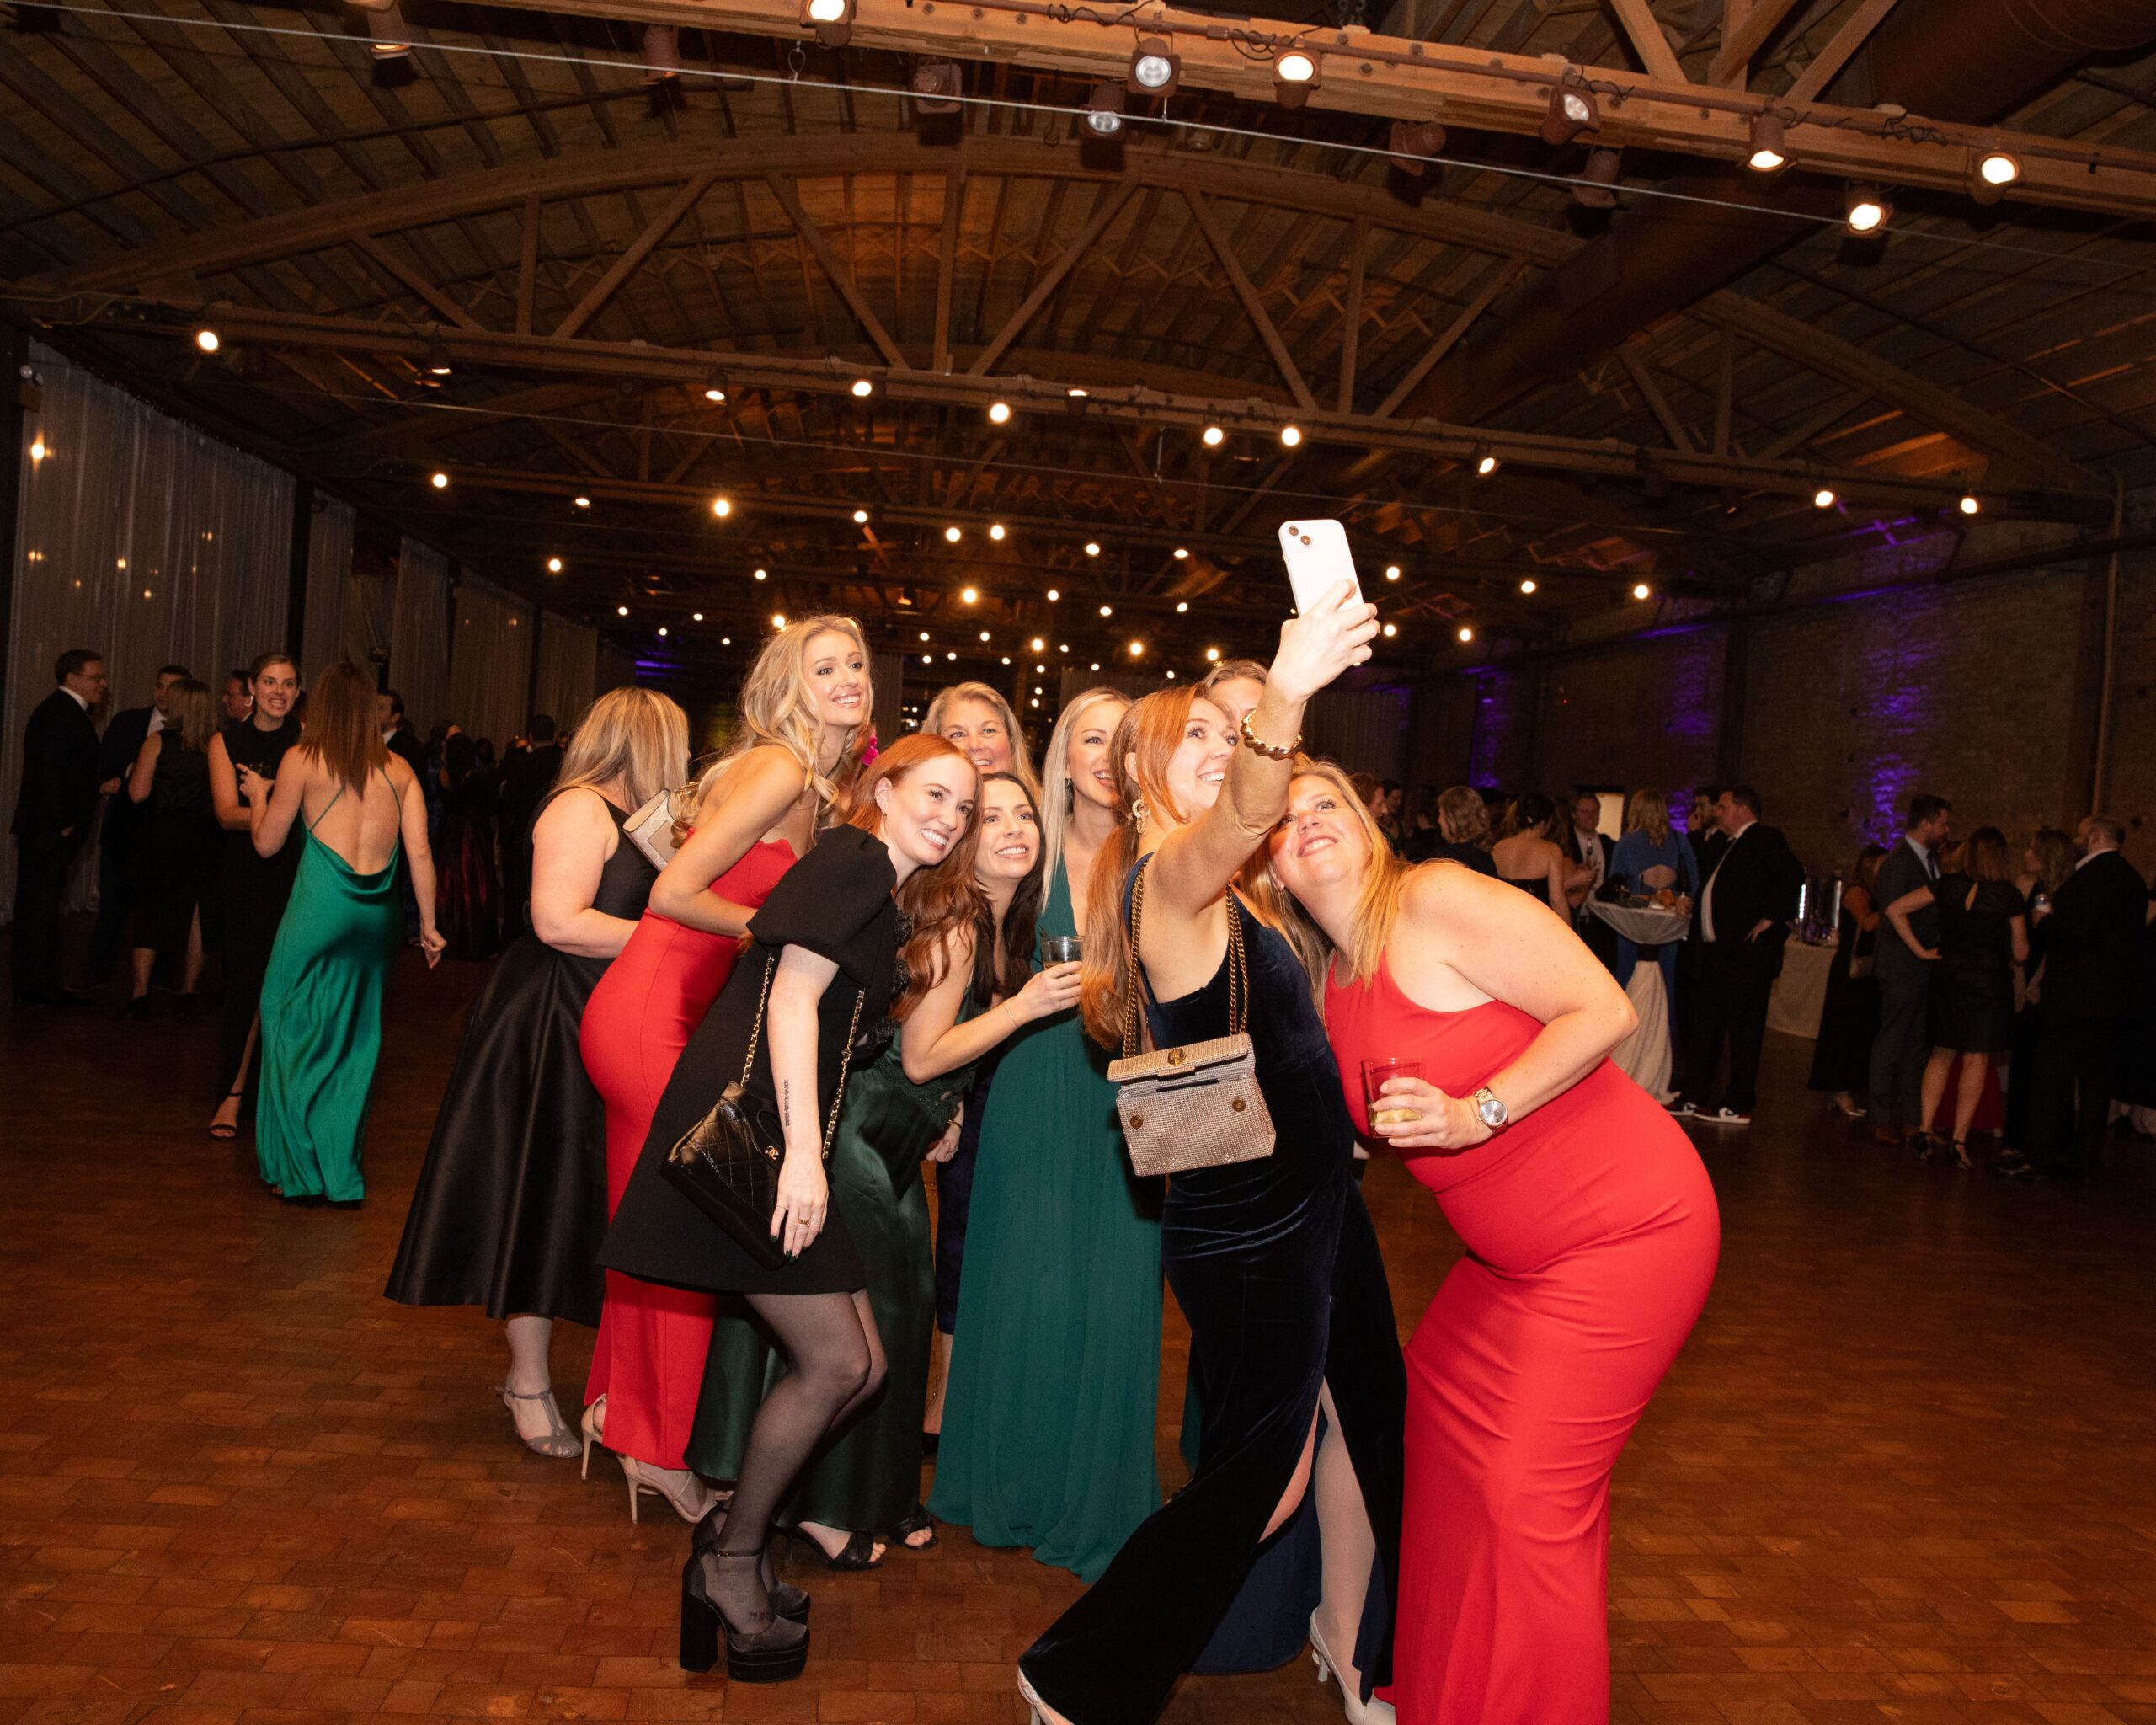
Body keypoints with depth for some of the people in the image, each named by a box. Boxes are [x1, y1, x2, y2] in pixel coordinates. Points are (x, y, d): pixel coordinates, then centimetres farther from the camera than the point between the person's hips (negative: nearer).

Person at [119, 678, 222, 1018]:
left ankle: (140, 993, 3)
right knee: (194, 914, 11)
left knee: (150, 913, 7)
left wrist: (133, 770, 10)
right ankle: (188, 991, 15)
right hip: (206, 838, 2)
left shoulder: (158, 741, -6)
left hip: (166, 834, -2)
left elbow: (138, 793, -9)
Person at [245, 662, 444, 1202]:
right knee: (355, 1035, 14)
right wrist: (427, 924, 10)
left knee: (295, 1026, 10)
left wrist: (259, 795, 25)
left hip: (319, 905, -3)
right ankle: (341, 1168, 21)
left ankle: (297, 1167, 12)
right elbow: (420, 853, 3)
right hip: (377, 912, 3)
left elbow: (266, 843, 6)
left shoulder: (302, 760, 0)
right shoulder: (398, 770, 7)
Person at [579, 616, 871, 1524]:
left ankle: (619, 1406, 34)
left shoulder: (815, 783, 13)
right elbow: (674, 892, -18)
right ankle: (661, 1448, 14)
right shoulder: (781, 770, -15)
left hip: (670, 1015, 9)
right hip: (648, 1015, -9)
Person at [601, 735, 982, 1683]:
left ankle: (734, 1535, 22)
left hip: (786, 1137, 9)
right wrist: (801, 1150, -22)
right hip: (750, 1125, -9)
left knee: (857, 1365, 7)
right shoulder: (852, 859, -7)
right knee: (834, 1362, -7)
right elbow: (792, 998, -17)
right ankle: (732, 1562, 12)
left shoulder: (895, 902, 20)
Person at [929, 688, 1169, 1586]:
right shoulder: (1032, 854, 4)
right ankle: (1010, 1482, 29)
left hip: (1125, 1102, -1)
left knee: (1114, 1299, 2)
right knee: (1020, 1284, 8)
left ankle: (1094, 1502, 21)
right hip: (1033, 1097, 1)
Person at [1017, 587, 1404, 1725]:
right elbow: (1237, 820, -41)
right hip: (1250, 1228, -9)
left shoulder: (1210, 890, 12)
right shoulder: (1167, 879, -21)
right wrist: (1284, 695, -58)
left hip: (1309, 1204, 9)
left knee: (1367, 1414, 17)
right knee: (1258, 1477, 3)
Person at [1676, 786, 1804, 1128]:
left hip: (1748, 949, -10)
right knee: (1706, 1026, 12)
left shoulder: (1766, 840, -6)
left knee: (1743, 1028, -4)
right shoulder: (1731, 846, 22)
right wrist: (1695, 908, 12)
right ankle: (1694, 1099, 18)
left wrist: (1770, 918, -20)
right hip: (1718, 949, 10)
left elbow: (1792, 875, -21)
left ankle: (1738, 1106, 1)